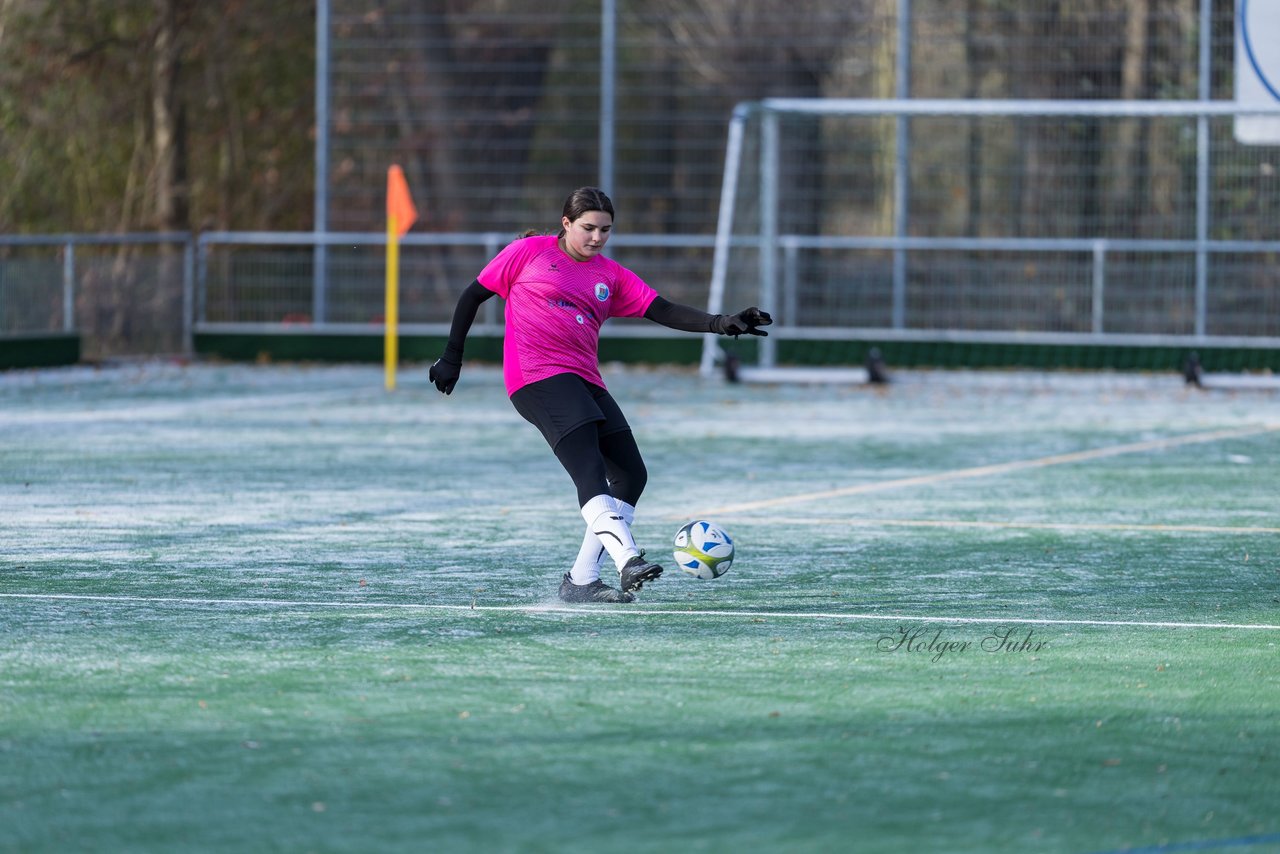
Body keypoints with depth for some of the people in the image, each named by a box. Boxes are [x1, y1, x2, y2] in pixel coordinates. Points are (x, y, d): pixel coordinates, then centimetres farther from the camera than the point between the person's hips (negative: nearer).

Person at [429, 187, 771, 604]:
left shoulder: (611, 275, 16)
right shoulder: (530, 252, 4)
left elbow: (663, 311, 7)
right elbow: (474, 295, 11)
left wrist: (721, 324, -7)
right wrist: (452, 358, 10)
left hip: (585, 381, 7)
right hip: (536, 377, -7)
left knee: (631, 474, -1)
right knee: (589, 468, -23)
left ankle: (580, 580, 4)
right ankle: (628, 560, -37)